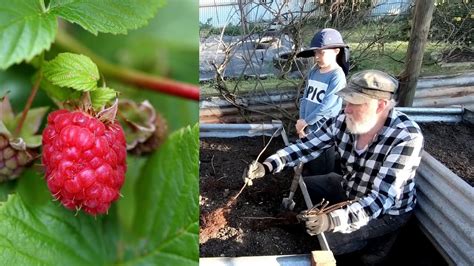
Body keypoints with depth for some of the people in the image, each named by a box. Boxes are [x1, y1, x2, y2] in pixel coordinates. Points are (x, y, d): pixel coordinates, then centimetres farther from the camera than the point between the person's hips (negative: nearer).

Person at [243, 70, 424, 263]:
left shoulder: (406, 138, -33)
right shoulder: (344, 121, -17)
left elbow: (382, 198, -37)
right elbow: (305, 147, -11)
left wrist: (333, 220, -51)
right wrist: (267, 166, -27)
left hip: (387, 211, -5)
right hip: (348, 188, 6)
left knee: (325, 239, -21)